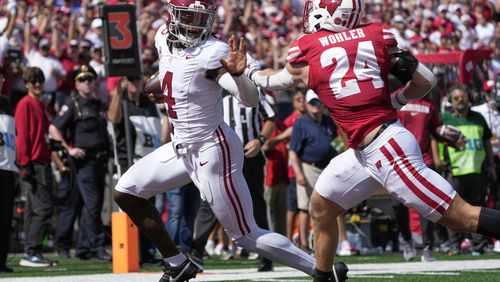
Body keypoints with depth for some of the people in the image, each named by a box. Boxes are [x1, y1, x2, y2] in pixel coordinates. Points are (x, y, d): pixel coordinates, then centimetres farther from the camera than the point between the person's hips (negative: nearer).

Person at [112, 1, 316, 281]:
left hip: (213, 149, -8)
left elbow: (250, 100, -34)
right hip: (182, 147, 8)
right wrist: (159, 87, 13)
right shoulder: (164, 37, 0)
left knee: (246, 234, -4)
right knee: (126, 192, 8)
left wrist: (237, 73, -52)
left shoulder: (213, 53, -23)